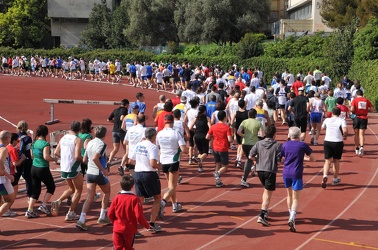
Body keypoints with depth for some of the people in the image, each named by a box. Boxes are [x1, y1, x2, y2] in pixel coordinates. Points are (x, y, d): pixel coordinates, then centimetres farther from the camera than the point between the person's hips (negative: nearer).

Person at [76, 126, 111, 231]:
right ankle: (102, 217, 22)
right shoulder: (101, 144, -14)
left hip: (89, 173, 6)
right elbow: (95, 158, -28)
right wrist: (103, 170, -21)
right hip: (99, 174, -6)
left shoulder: (90, 143, 8)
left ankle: (81, 220, -11)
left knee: (90, 197, 4)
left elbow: (84, 160, 13)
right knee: (107, 192, 20)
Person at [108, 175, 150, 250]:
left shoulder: (117, 198, -4)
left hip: (117, 229, 2)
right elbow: (139, 215, -16)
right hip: (130, 230, -2)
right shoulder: (135, 199, -13)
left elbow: (110, 214, -1)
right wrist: (146, 225, -1)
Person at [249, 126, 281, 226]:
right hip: (270, 171, -5)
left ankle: (264, 211, 28)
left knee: (266, 190, 26)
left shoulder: (258, 143, 3)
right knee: (268, 194, -2)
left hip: (260, 170, 5)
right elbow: (280, 159, -11)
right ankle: (262, 216, -14)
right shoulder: (277, 145, -7)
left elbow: (251, 156, -3)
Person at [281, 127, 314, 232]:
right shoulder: (303, 145, -3)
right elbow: (311, 158, 5)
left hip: (286, 173, 3)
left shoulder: (285, 145, 5)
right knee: (295, 198, -3)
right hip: (297, 174, -3)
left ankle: (291, 215, 36)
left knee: (289, 195, 22)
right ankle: (292, 218, -21)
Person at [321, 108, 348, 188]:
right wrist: (344, 136, -1)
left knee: (328, 161, 4)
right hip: (338, 142, -1)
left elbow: (322, 127, 22)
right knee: (336, 161, 15)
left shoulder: (327, 120, 3)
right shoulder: (342, 120, -5)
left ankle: (325, 176, -22)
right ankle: (335, 179, 26)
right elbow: (345, 130, -20)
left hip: (327, 142, 1)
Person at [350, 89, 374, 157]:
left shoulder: (355, 100, -3)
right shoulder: (366, 100, 3)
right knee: (361, 134, 0)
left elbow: (352, 109, -15)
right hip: (364, 118, 1)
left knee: (356, 134, 14)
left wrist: (353, 111, 8)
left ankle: (357, 148, 22)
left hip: (356, 118, -1)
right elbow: (372, 109, 3)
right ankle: (361, 146, -24)